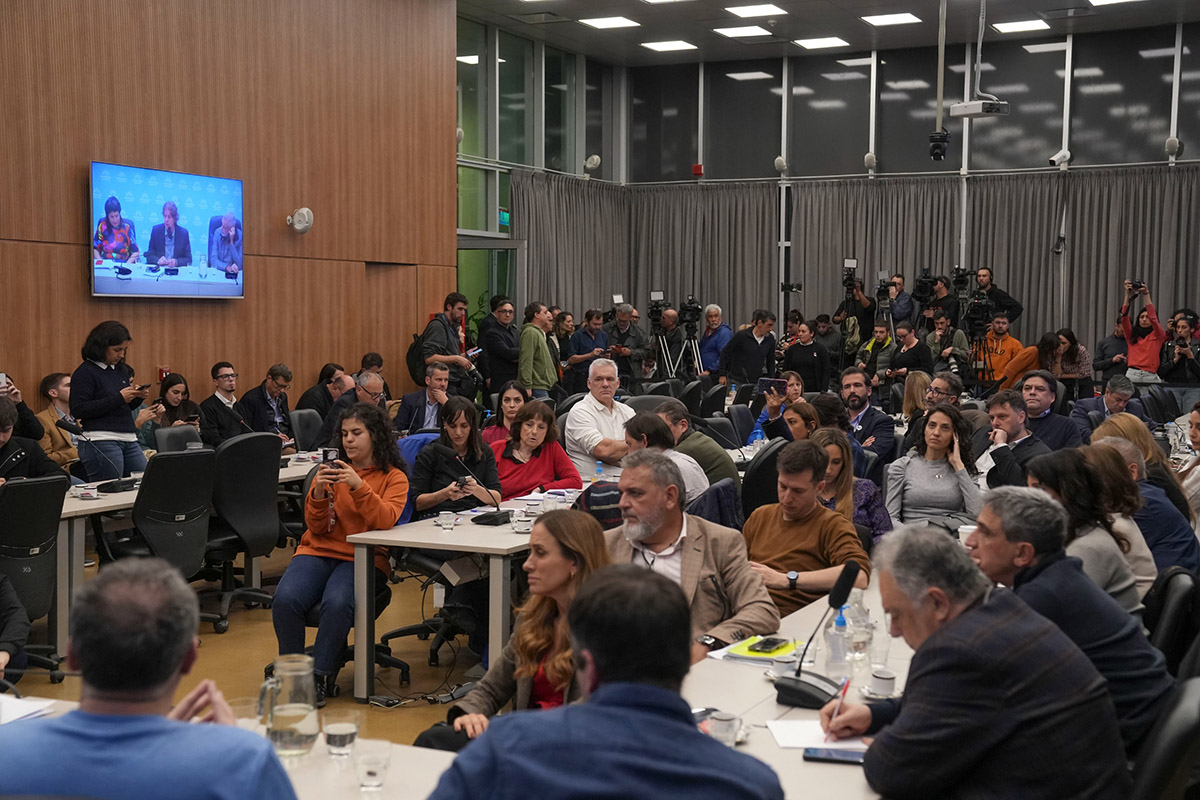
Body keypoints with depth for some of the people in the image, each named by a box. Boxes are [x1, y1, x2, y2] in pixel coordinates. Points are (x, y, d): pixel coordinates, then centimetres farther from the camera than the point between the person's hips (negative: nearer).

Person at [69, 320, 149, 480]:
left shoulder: (121, 369, 14)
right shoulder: (84, 373, -7)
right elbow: (78, 411, -15)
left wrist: (138, 397, 1)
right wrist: (119, 398, -17)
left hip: (129, 441, 7)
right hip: (101, 441, -7)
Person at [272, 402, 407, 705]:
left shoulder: (394, 477, 5)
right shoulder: (331, 470, 11)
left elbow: (386, 521, -12)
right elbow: (316, 528, 6)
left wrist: (359, 486, -23)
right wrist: (318, 493, -12)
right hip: (319, 552, 3)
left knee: (337, 602, -34)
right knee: (285, 599, -26)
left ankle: (320, 676, -14)